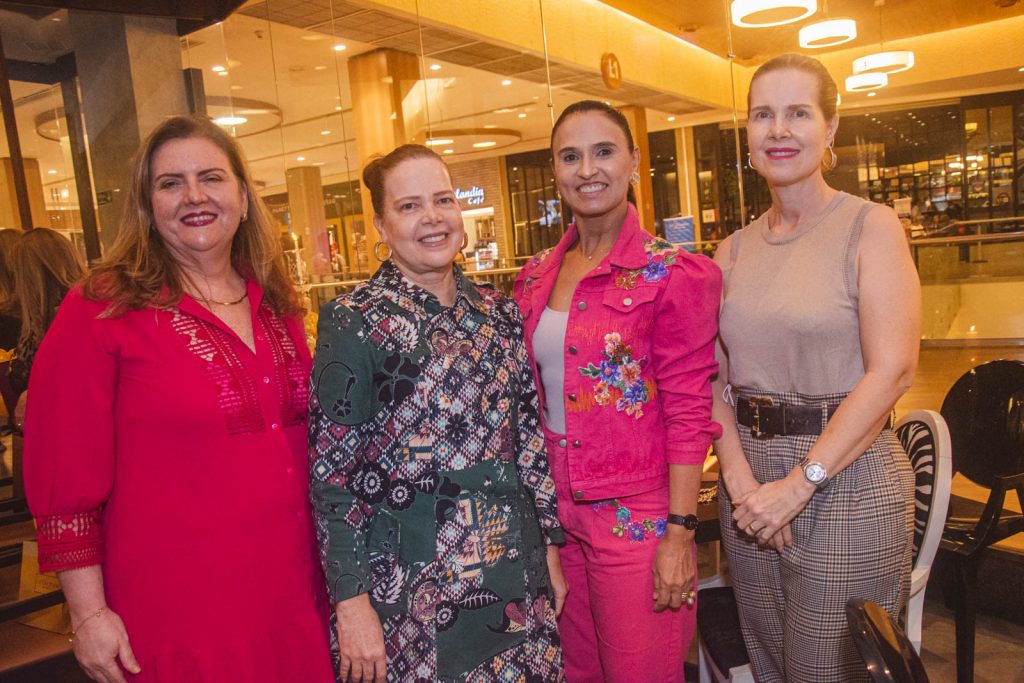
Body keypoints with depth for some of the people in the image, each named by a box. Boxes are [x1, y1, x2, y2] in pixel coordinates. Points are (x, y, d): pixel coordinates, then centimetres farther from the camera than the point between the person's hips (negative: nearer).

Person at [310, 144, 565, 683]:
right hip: (415, 590, -4)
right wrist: (352, 602, -12)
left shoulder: (497, 311, 5)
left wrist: (550, 546, 10)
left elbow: (528, 434, 9)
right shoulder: (353, 323, -11)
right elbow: (331, 473, -11)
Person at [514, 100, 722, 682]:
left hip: (636, 516, -5)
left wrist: (680, 533, -14)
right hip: (557, 510, 5)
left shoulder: (673, 274, -12)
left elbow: (689, 414, -12)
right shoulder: (538, 276, 5)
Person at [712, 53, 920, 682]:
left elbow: (892, 371, -14)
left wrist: (801, 483, -17)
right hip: (749, 479, 5)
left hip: (846, 480, -4)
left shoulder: (869, 227, -6)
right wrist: (740, 477, -11)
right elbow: (717, 377, 4)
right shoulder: (734, 251, 7)